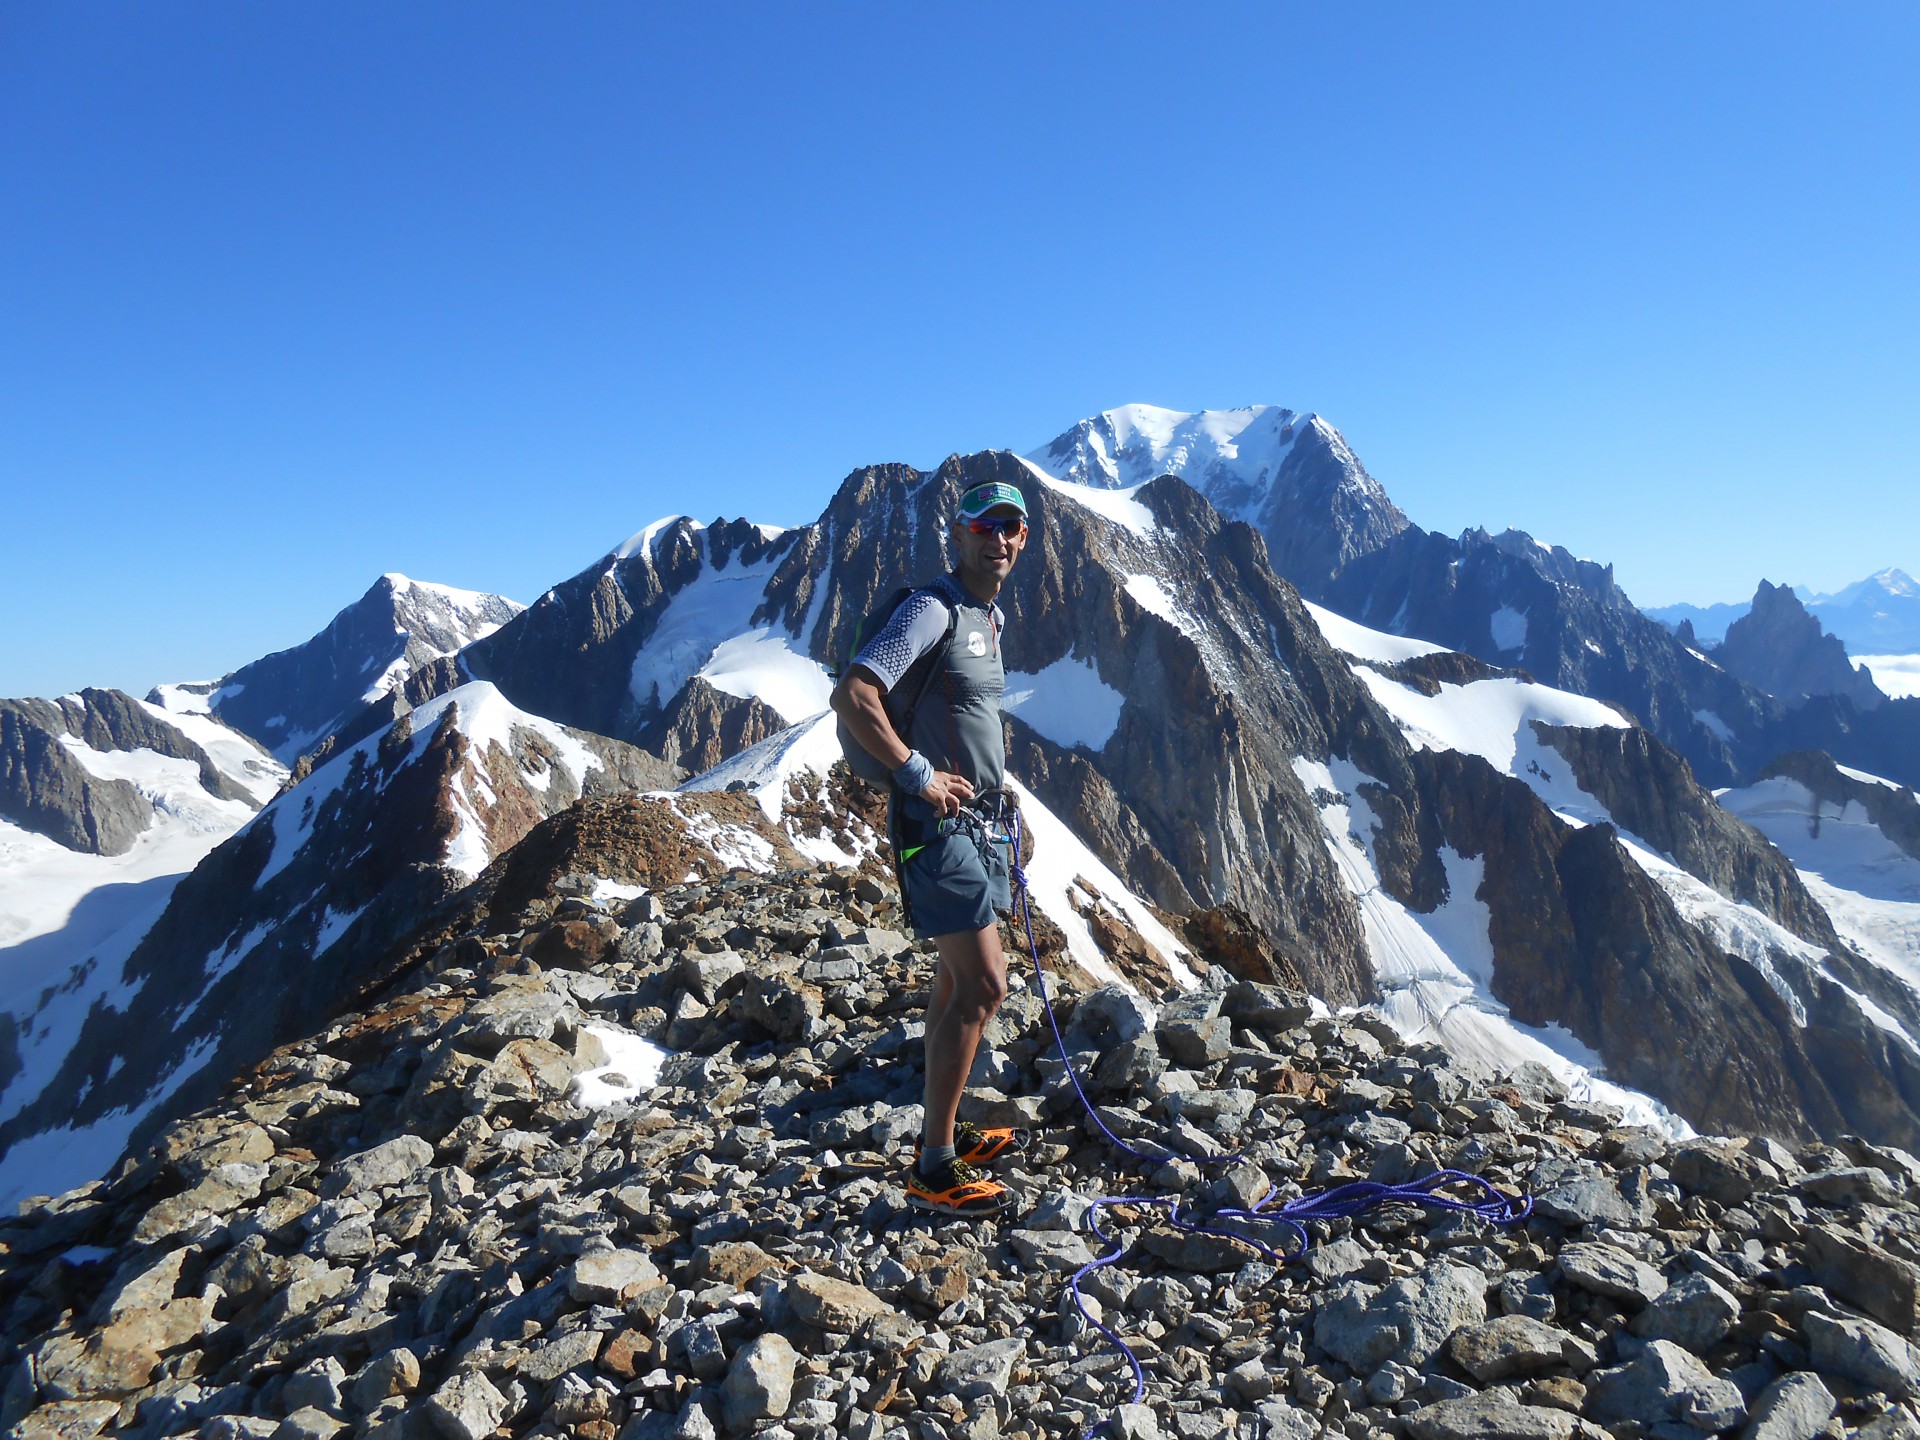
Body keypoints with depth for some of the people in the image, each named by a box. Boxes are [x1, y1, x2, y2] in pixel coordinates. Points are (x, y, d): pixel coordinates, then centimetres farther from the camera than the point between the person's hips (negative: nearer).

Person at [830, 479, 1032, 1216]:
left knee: (956, 979, 16)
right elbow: (851, 695, -25)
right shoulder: (932, 608, -15)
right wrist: (919, 773, -21)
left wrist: (989, 778, 14)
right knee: (984, 985, -9)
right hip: (936, 823, -10)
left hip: (973, 820, 10)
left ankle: (944, 1131, 30)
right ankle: (934, 1169, 2)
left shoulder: (990, 618, 15)